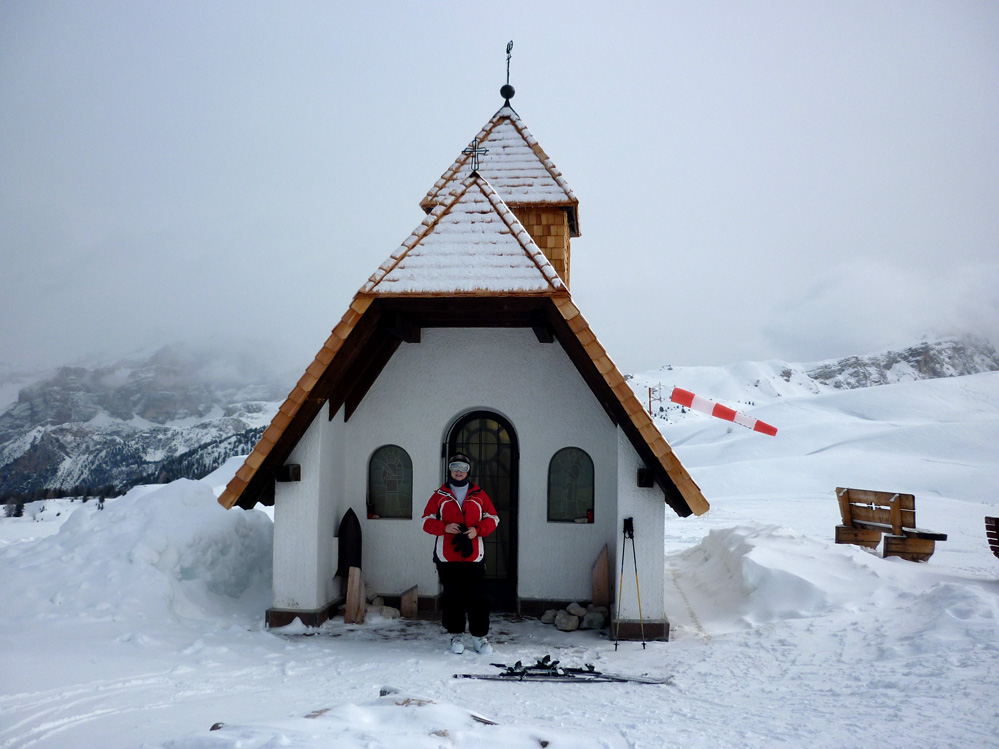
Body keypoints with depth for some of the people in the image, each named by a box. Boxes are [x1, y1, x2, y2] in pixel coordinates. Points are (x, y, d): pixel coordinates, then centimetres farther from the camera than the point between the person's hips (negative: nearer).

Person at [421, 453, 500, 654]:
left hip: (474, 555, 0)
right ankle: (456, 634, 15)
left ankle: (479, 635, 9)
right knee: (452, 596, 4)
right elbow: (427, 521, 5)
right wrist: (445, 527, -14)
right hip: (447, 556, 0)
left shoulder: (479, 495, 10)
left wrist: (477, 530, -9)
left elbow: (492, 518, 9)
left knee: (477, 596, -1)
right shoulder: (439, 495, 9)